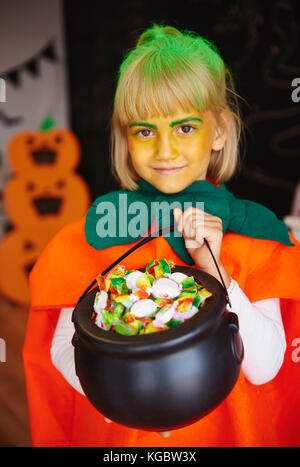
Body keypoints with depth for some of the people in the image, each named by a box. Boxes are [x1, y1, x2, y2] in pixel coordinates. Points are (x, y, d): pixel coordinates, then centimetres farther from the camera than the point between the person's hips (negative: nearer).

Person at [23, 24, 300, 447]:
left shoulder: (254, 230, -11)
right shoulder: (98, 228, -12)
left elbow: (264, 368, -16)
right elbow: (62, 349, -11)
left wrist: (214, 270, -26)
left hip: (227, 429, 1)